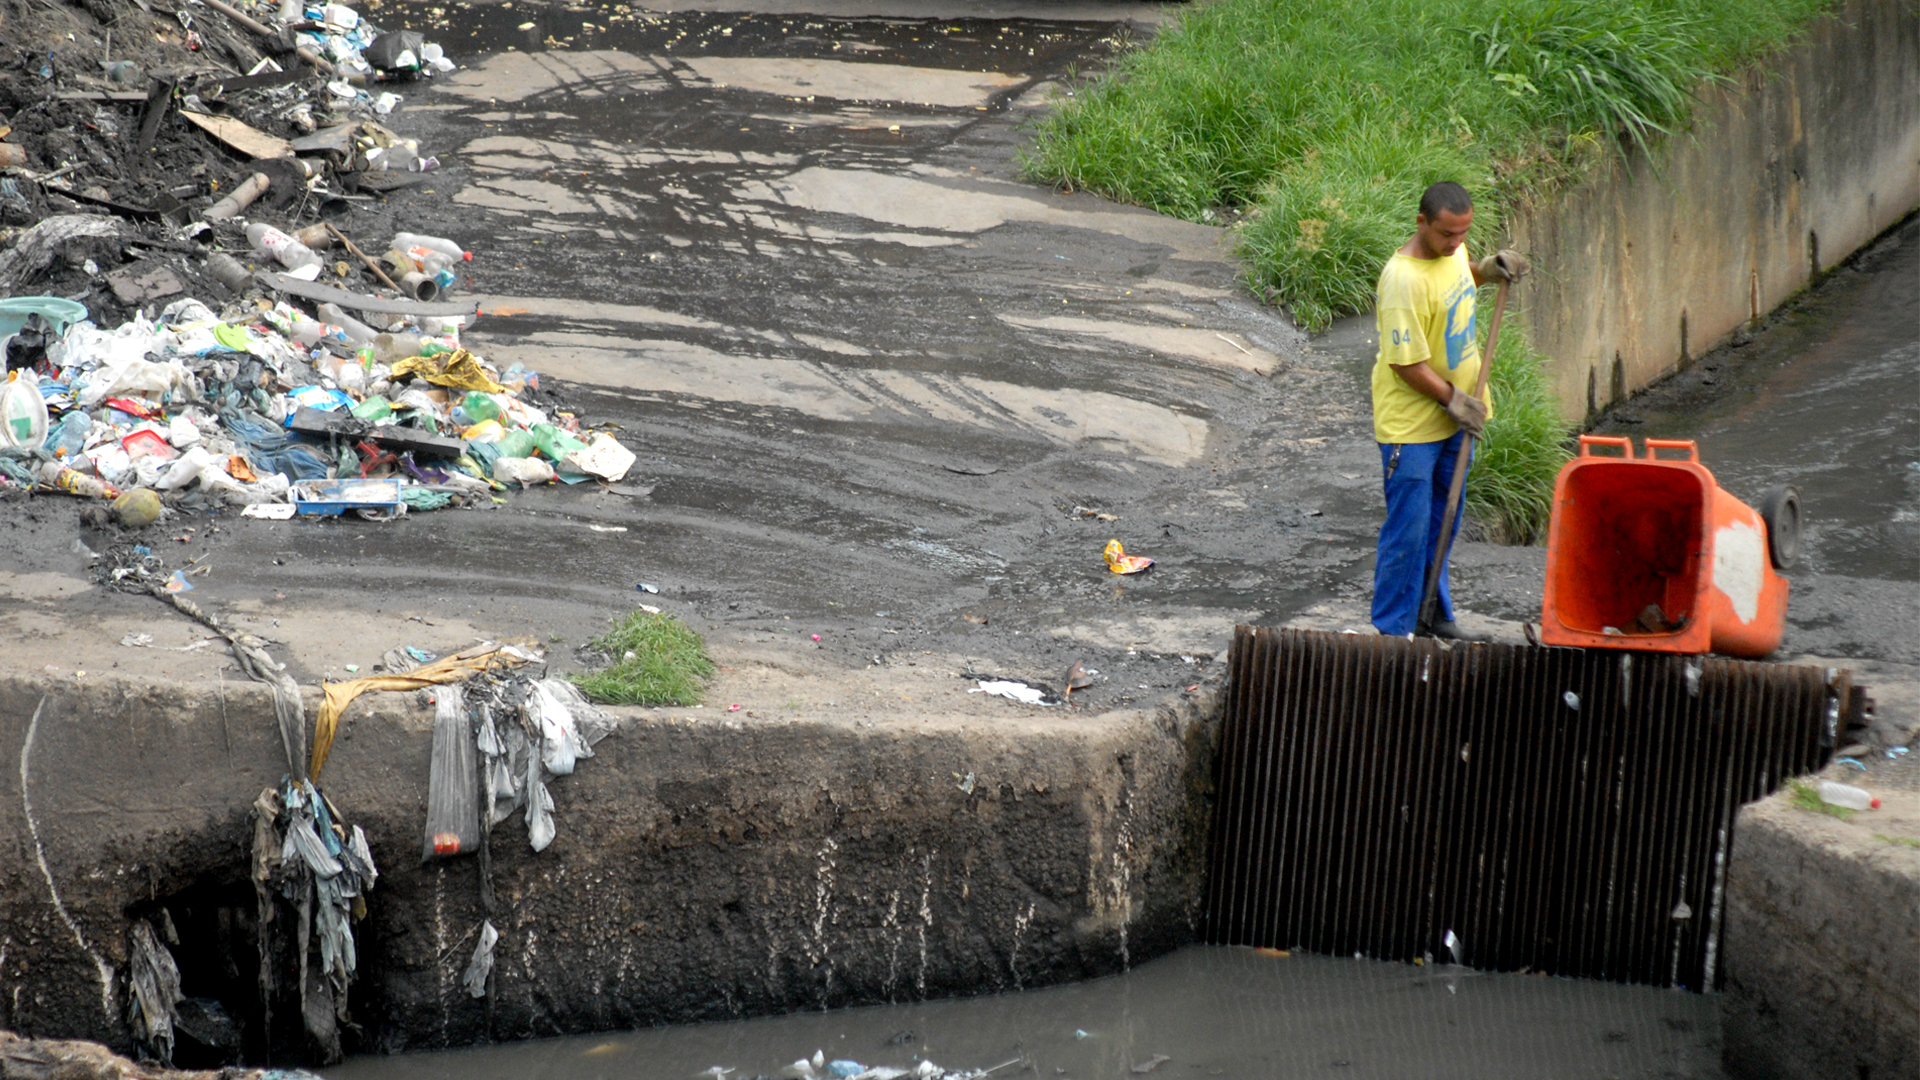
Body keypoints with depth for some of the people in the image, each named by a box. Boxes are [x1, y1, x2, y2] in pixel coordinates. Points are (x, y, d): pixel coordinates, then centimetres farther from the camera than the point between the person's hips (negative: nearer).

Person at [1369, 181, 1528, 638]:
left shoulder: (1451, 250, -1)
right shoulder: (1403, 279, -28)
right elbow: (1407, 363, -24)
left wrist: (1489, 270, 5)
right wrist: (1454, 399, -16)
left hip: (1454, 413, 8)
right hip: (1411, 423, -8)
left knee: (1442, 521, 18)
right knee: (1408, 530, -4)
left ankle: (1433, 615, 32)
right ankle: (1392, 630, 6)